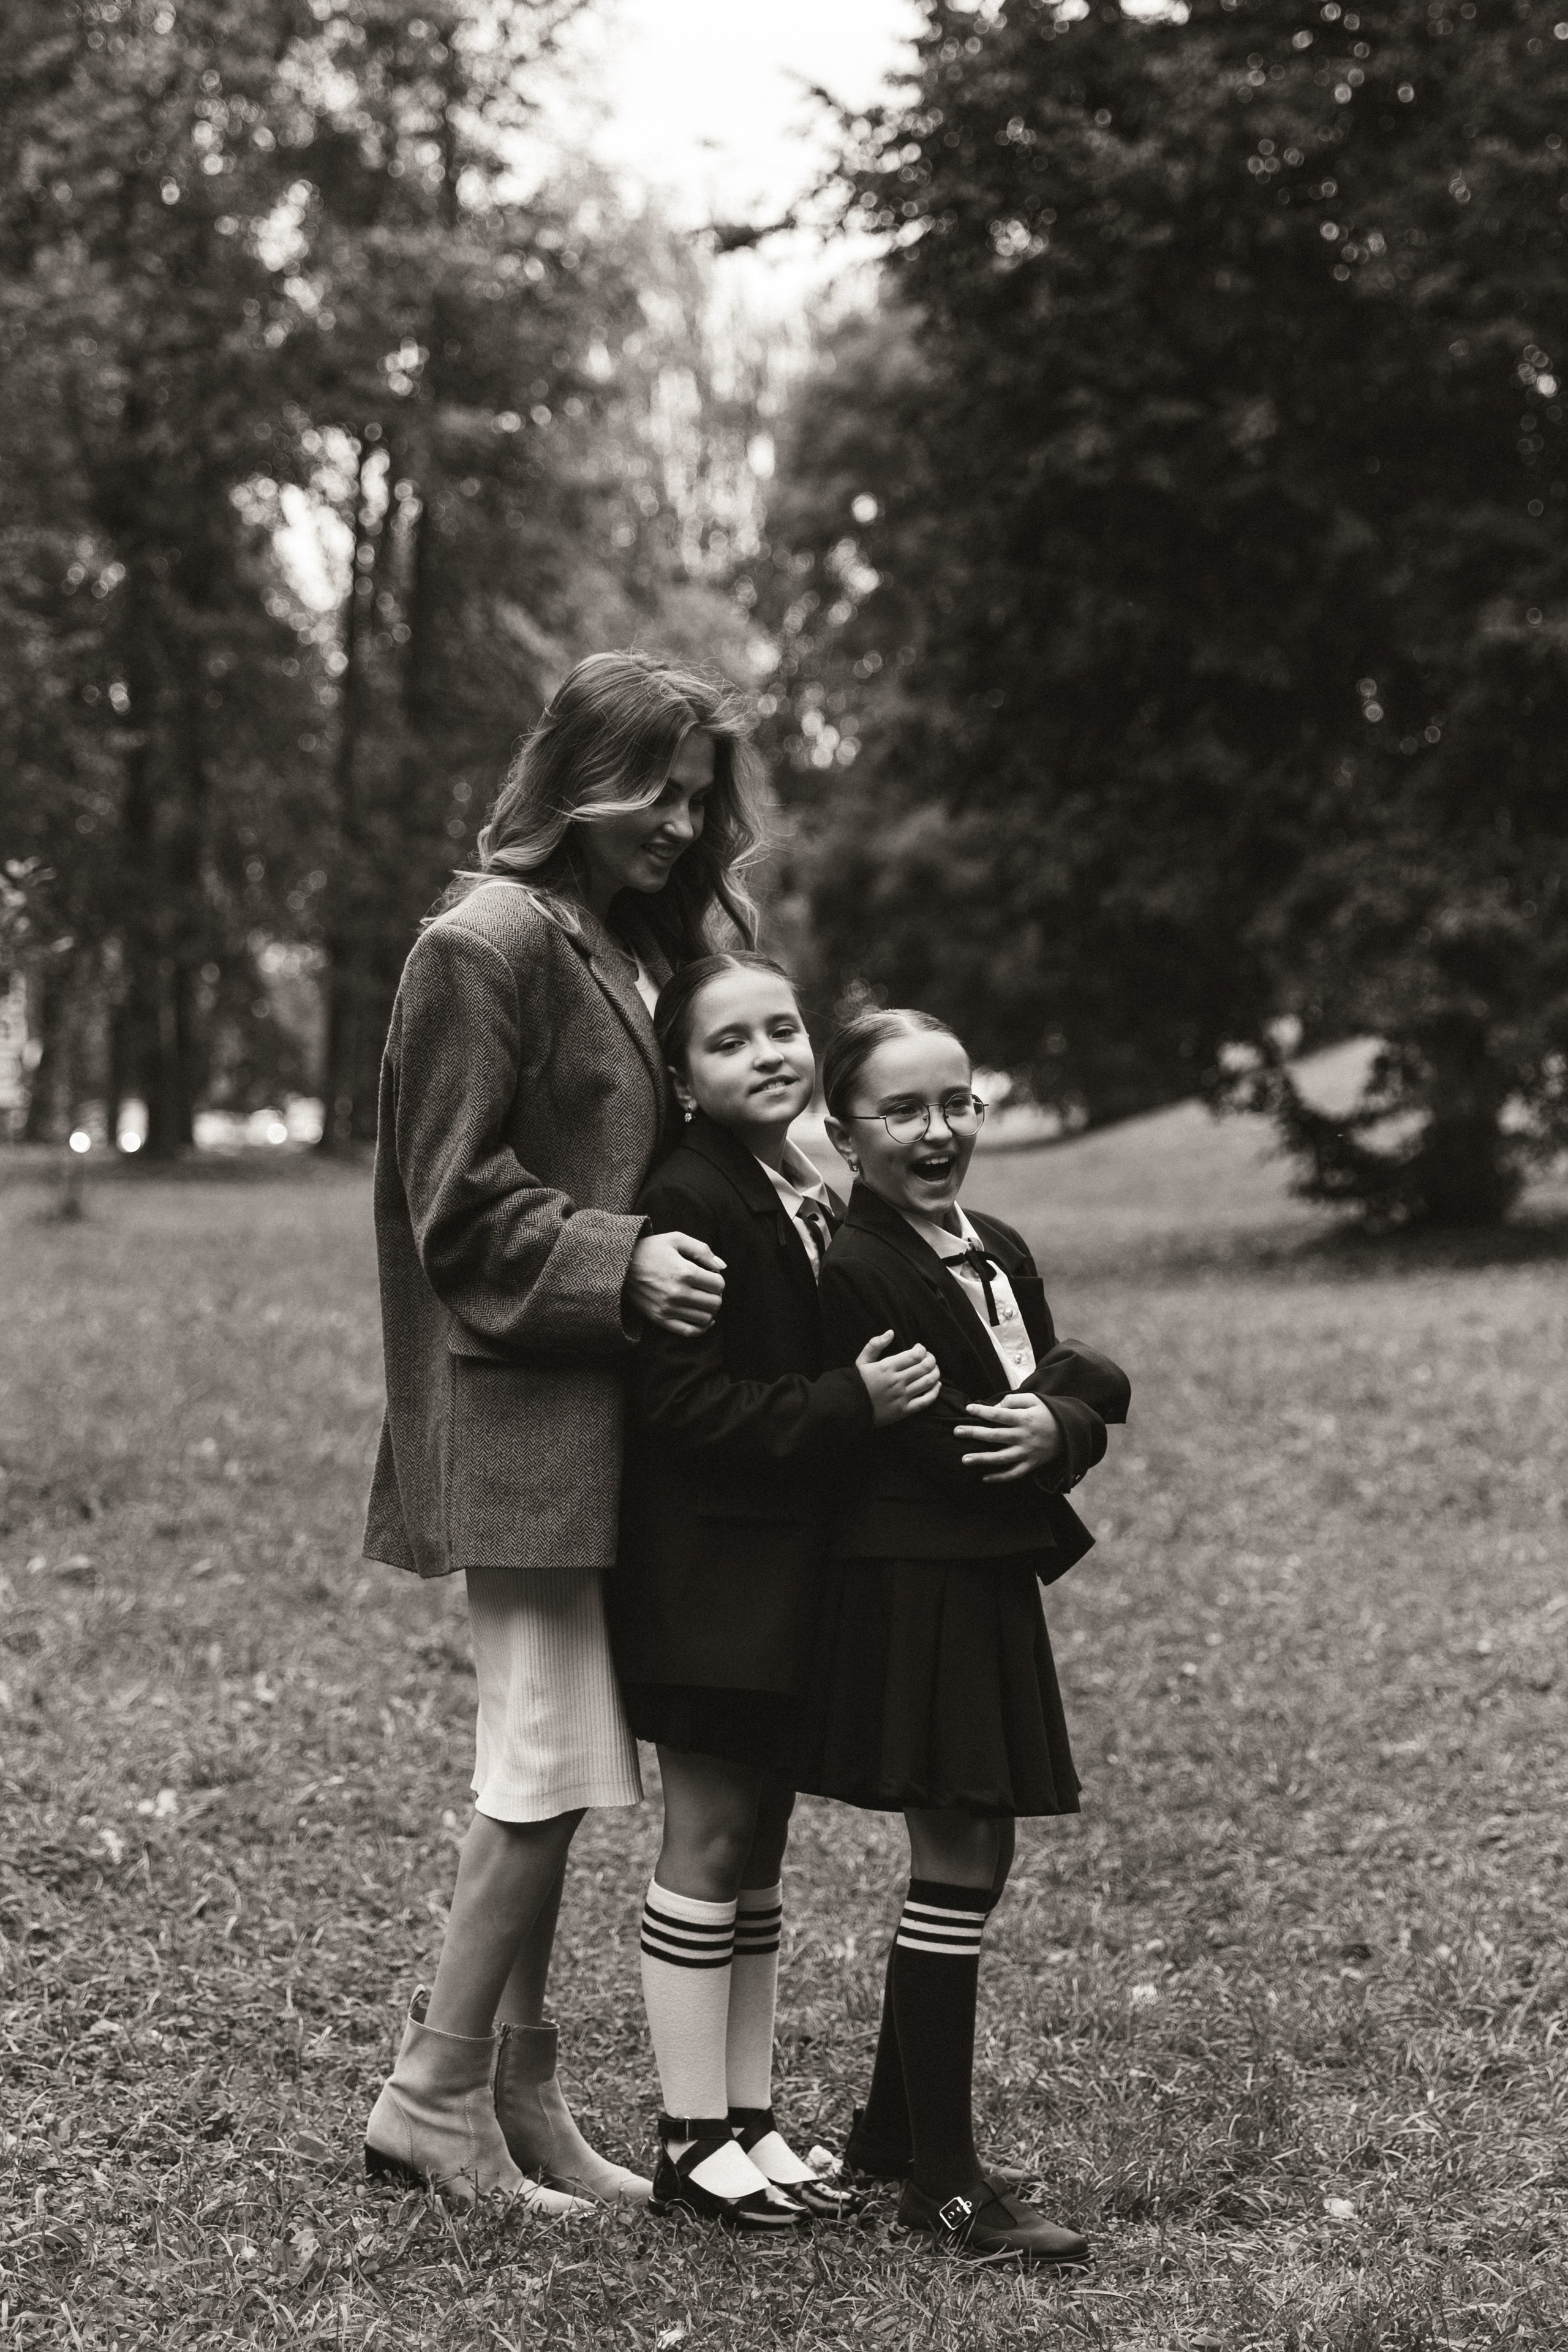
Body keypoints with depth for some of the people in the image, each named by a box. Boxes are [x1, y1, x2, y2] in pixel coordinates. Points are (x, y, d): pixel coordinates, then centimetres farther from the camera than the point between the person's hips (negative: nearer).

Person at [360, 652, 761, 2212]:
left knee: (552, 1768, 11)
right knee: (552, 1764, -6)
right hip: (521, 1419, -9)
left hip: (600, 1412, 9)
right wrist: (620, 1265, -22)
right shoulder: (488, 943, -10)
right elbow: (458, 1207, -13)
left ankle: (512, 2089, 18)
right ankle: (436, 2095, 6)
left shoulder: (630, 948, 18)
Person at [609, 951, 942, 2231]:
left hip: (794, 1565, 8)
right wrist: (849, 1403, -25)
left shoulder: (819, 1202, 12)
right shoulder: (690, 1202, -15)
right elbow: (684, 1405, -21)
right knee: (710, 1839, -2)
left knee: (761, 1841, 13)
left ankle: (752, 2121, 21)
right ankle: (695, 2140, 7)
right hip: (711, 1568, -8)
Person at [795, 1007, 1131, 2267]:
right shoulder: (852, 1272, -16)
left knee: (973, 1857, 15)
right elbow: (930, 1445, -21)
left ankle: (891, 2129, 29)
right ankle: (944, 2184, 3)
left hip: (990, 1586, 9)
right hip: (909, 1587, -9)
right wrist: (1077, 1378, -10)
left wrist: (1055, 1429, -12)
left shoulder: (1003, 1253, 12)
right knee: (959, 1861, -6)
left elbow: (1083, 1408, 11)